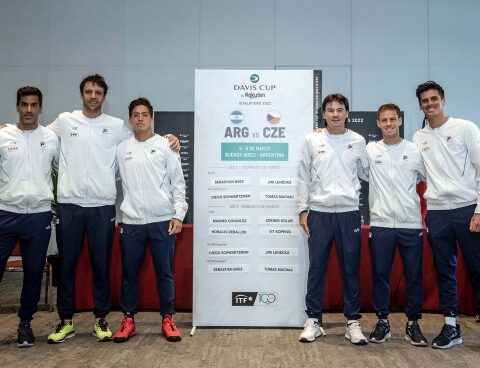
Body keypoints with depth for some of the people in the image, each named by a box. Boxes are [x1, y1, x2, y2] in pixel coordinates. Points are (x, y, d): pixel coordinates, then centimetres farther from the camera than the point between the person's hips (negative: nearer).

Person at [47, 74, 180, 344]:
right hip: (69, 204, 1)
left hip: (102, 206, 0)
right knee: (66, 265, 7)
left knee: (101, 265, 7)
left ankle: (101, 319, 21)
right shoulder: (64, 121, 7)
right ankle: (66, 321, 21)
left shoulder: (117, 126, 6)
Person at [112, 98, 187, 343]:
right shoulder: (121, 148, 7)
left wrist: (178, 214, -7)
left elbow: (178, 183, 1)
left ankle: (167, 319, 18)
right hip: (131, 222, 2)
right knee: (129, 273, 9)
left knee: (164, 272, 6)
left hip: (162, 221, -2)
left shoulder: (166, 145, 2)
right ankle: (128, 320, 22)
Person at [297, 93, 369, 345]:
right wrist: (303, 209, 2)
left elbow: (367, 174, 15)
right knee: (316, 269, 4)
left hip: (349, 213, 1)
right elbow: (304, 177, 5)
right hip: (319, 213, 0)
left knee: (351, 269, 6)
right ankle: (313, 320, 15)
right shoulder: (312, 140, 4)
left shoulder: (357, 141, 5)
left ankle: (353, 322, 17)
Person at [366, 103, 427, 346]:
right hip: (380, 224, 0)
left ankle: (413, 323, 19)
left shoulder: (414, 150, 5)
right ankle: (382, 321, 19)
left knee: (414, 275, 5)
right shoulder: (369, 150, 4)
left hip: (411, 224, 1)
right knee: (380, 274, 6)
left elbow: (426, 179, 13)